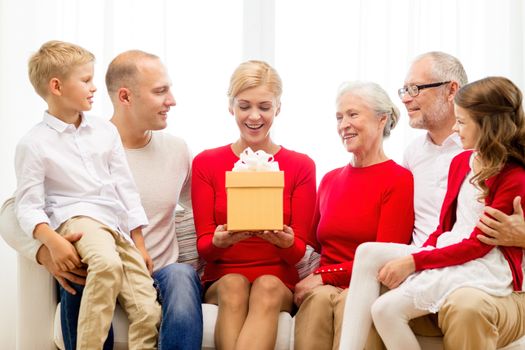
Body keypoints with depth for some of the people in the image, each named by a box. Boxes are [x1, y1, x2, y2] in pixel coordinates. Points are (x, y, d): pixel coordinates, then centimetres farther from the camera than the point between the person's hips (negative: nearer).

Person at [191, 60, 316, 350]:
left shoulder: (301, 166, 5)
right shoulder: (206, 163, 7)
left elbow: (299, 252, 3)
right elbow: (203, 246, 3)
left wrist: (286, 242, -22)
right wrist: (220, 241, -21)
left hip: (279, 283, 0)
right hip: (221, 281, 1)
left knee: (267, 286, -34)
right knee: (233, 284, -33)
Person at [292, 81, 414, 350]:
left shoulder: (399, 180, -1)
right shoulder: (330, 180, 18)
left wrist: (323, 276, -12)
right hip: (320, 288, 4)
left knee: (349, 302, -36)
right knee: (320, 297, -31)